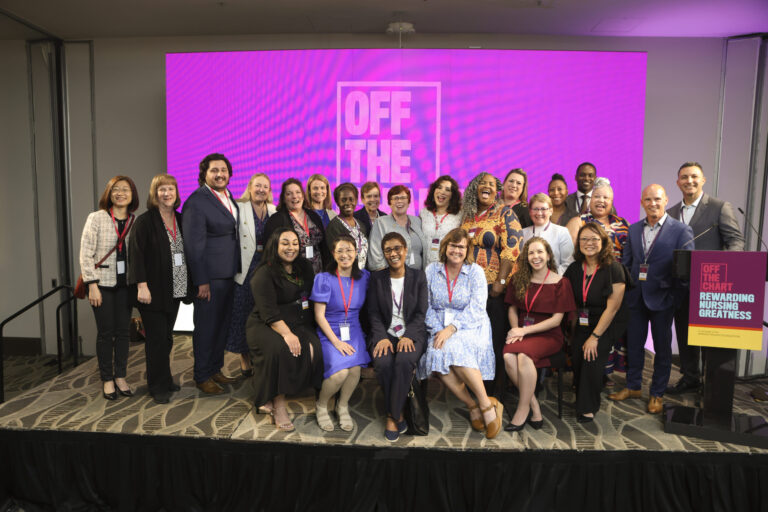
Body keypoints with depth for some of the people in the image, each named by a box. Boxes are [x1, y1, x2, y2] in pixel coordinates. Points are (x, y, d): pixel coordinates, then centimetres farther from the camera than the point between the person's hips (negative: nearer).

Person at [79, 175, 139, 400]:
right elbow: (86, 254, -8)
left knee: (123, 331, 8)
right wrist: (92, 285, -12)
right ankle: (107, 380, 16)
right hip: (103, 283, -3)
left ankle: (120, 376, 21)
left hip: (125, 283, 3)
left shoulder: (134, 221, 6)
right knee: (106, 332, 3)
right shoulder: (96, 218, -5)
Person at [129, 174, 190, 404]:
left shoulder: (180, 220, 10)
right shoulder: (145, 221, -7)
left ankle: (165, 379, 26)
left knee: (166, 336, 14)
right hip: (153, 290, -5)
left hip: (175, 289, 5)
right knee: (157, 338, 0)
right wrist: (141, 285, -18)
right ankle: (158, 386, 11)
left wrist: (188, 284, 10)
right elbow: (136, 254, -12)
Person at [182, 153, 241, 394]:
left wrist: (236, 270, 11)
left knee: (222, 323, 17)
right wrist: (201, 281, -17)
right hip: (210, 275, -8)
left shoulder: (229, 199, 12)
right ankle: (202, 376, 18)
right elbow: (193, 244, -16)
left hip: (228, 273, 8)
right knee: (206, 326, 3)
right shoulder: (196, 202, -13)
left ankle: (215, 369, 31)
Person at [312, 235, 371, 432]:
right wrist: (336, 342, -15)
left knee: (355, 367, -25)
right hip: (329, 332, -3)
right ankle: (321, 405, 6)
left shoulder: (363, 277, 5)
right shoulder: (324, 279, -5)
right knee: (340, 371, -26)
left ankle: (343, 406, 4)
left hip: (353, 331, 3)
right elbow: (319, 315, -7)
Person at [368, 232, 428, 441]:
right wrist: (382, 337, -13)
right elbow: (373, 313, 4)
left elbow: (421, 312, 2)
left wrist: (407, 336, -15)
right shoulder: (376, 278, 9)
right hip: (385, 333, 1)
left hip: (412, 333, -1)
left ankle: (392, 416, -15)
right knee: (383, 363, -30)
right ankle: (398, 415, -10)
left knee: (405, 361, -33)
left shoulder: (418, 276, 7)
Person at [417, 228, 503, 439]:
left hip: (471, 327, -2)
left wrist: (452, 328, -20)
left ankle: (487, 405, -20)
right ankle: (473, 406, -15)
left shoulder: (475, 271, 1)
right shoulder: (432, 271, 9)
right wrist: (437, 329, -10)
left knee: (454, 349, -35)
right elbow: (426, 306, 7)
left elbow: (476, 309, -9)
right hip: (440, 328, 3)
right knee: (436, 353, -30)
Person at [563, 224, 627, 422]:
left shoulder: (613, 268, -14)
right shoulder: (574, 269, 1)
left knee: (592, 357, -22)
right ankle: (581, 397, 7)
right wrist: (574, 327, -3)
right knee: (577, 353, -18)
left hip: (608, 325, -4)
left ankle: (588, 407, -3)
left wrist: (595, 336, -17)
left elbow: (612, 308, -16)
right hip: (583, 323, 4)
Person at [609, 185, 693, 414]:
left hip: (662, 298, -4)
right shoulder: (634, 229, 8)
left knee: (662, 346, 10)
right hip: (636, 297, 4)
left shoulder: (681, 230, -6)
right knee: (634, 343, 12)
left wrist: (676, 297, -13)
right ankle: (633, 386, 28)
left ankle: (657, 394, 23)